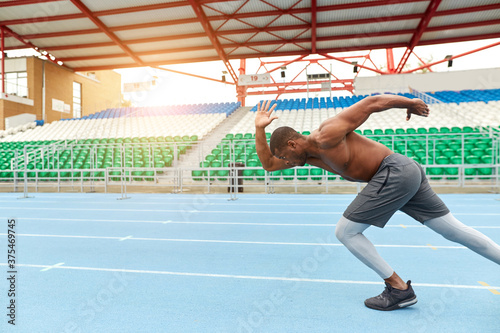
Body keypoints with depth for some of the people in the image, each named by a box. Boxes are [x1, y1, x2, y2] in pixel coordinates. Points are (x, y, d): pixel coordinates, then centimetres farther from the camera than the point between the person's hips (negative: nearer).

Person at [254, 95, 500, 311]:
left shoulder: (326, 135, -15)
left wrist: (410, 103, 3)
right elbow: (268, 164, 17)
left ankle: (399, 289, 4)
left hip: (395, 171, -10)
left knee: (345, 232, -4)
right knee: (455, 230, 17)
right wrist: (259, 129, 9)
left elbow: (371, 103, -9)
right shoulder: (308, 155, 11)